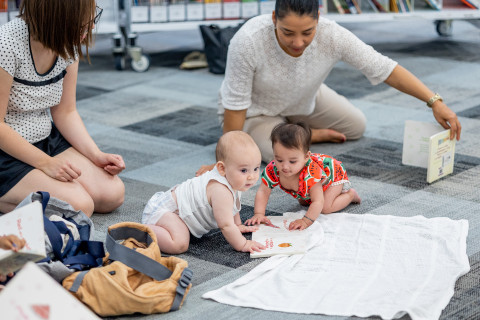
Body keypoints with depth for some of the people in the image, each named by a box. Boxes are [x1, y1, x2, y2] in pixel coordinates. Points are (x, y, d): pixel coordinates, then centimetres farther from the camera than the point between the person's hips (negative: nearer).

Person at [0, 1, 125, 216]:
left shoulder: (68, 45, -3)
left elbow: (65, 112, 5)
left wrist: (97, 156, -7)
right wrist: (46, 163, -20)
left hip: (47, 140, 8)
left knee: (113, 194, -6)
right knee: (79, 206, -23)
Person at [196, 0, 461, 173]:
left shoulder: (332, 36, -33)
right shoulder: (248, 42, -41)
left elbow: (383, 68, -25)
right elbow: (236, 105, -30)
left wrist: (435, 102, -27)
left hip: (303, 100, 4)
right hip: (254, 109, -4)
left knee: (356, 126, 11)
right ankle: (312, 134, 4)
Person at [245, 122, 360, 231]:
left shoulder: (311, 172, -49)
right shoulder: (273, 169, -34)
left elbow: (318, 202, -50)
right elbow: (263, 192, -28)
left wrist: (306, 221, -64)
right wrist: (258, 214, -44)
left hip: (335, 174, -6)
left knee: (325, 208, -19)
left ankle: (350, 194, 7)